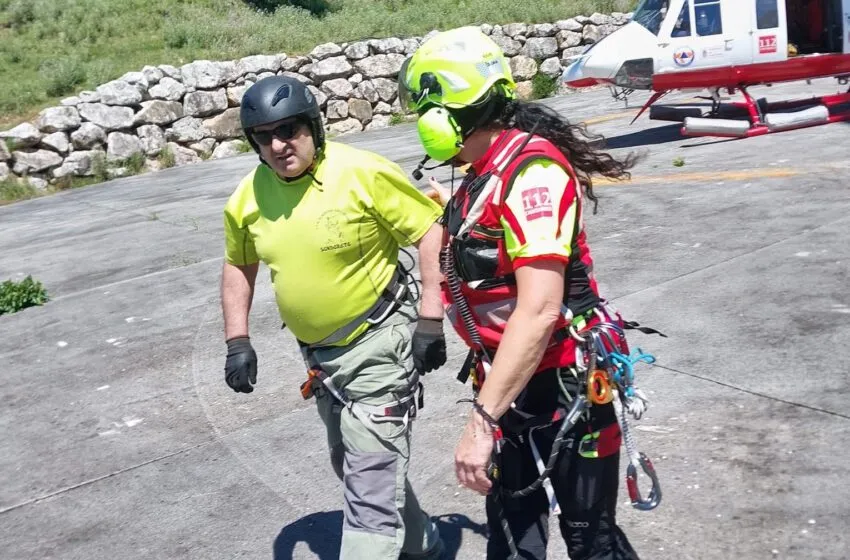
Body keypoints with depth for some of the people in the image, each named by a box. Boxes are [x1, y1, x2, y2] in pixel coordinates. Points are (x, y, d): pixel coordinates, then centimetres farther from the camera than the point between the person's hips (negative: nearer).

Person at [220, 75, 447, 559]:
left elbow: (432, 232, -16)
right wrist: (238, 341, 5)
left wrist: (430, 320, -19)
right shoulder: (247, 199, -4)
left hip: (380, 343, -7)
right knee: (354, 467, 23)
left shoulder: (364, 174, -21)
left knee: (371, 483, -7)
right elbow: (239, 267, 12)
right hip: (318, 353, 7)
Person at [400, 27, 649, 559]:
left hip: (561, 389, -9)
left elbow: (539, 310, -28)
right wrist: (453, 218, 22)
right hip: (512, 385, 9)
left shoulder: (530, 170, -21)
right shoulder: (487, 174, 9)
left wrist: (482, 419, -28)